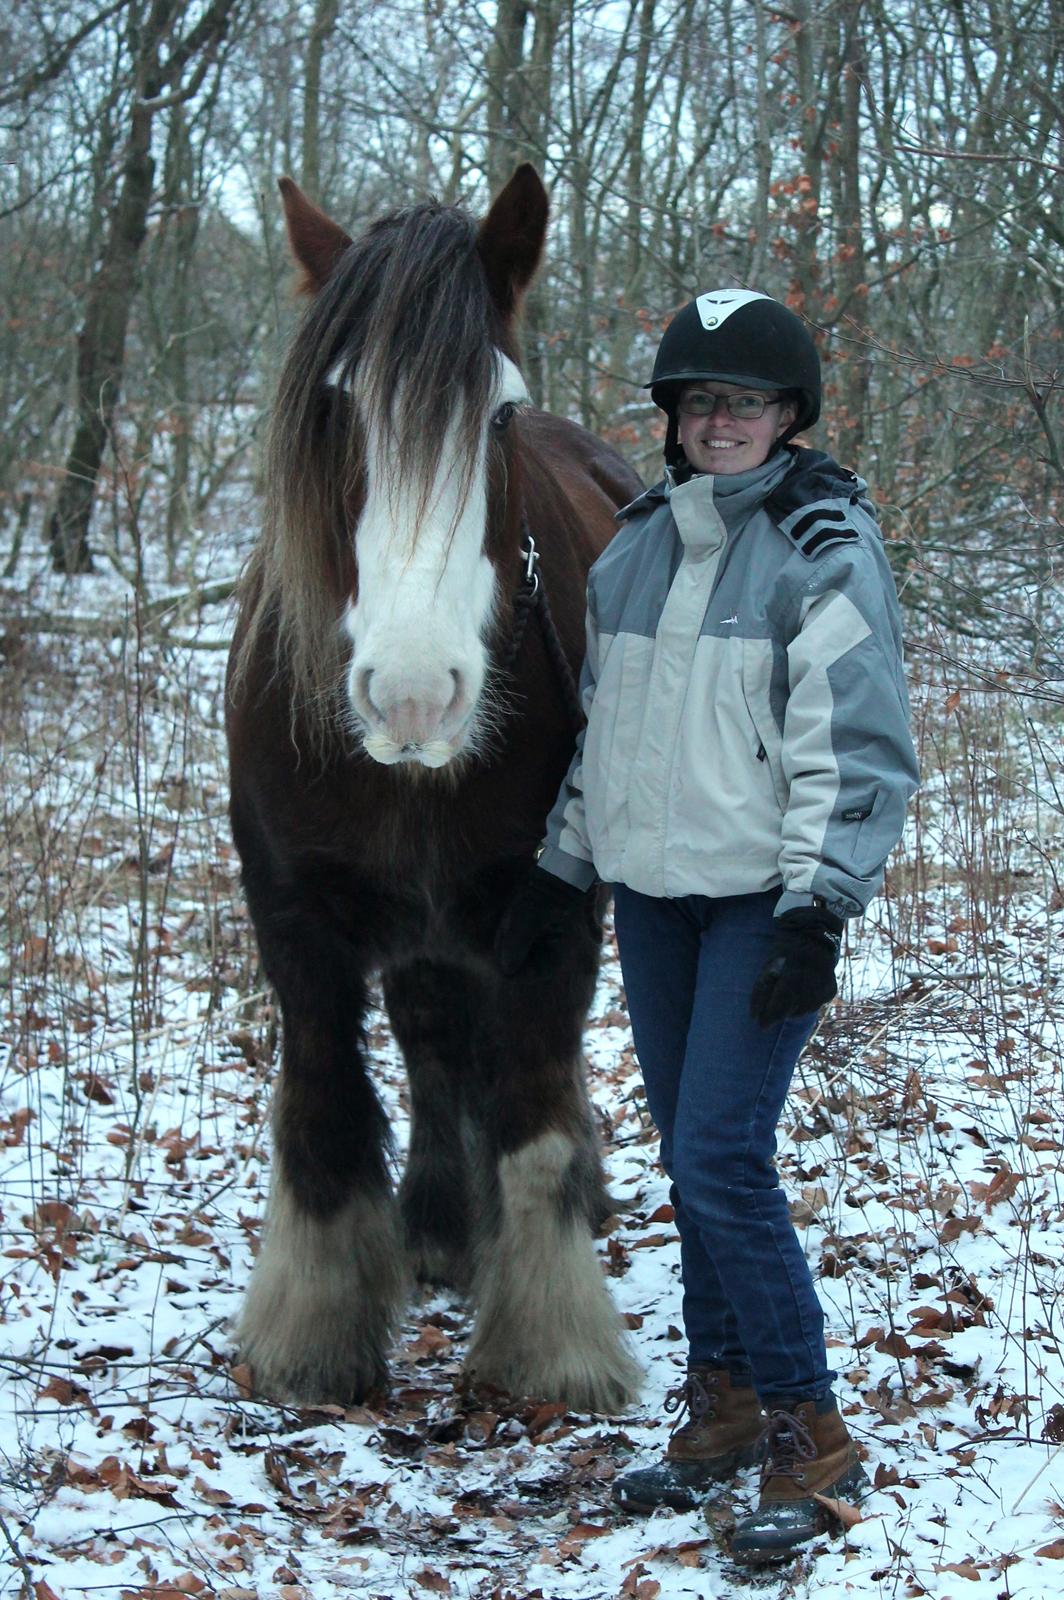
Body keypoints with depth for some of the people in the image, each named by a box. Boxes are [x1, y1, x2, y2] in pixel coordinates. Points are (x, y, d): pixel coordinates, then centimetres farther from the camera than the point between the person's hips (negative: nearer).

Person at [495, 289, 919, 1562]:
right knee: (688, 1159, 10)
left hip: (761, 897, -7)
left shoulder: (824, 547, -8)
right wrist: (558, 871, 19)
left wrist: (817, 911, -18)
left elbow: (855, 746, -12)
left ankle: (808, 1438, -3)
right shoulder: (639, 542, 12)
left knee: (721, 1161, -13)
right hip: (651, 889, 7)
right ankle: (724, 1404, 21)